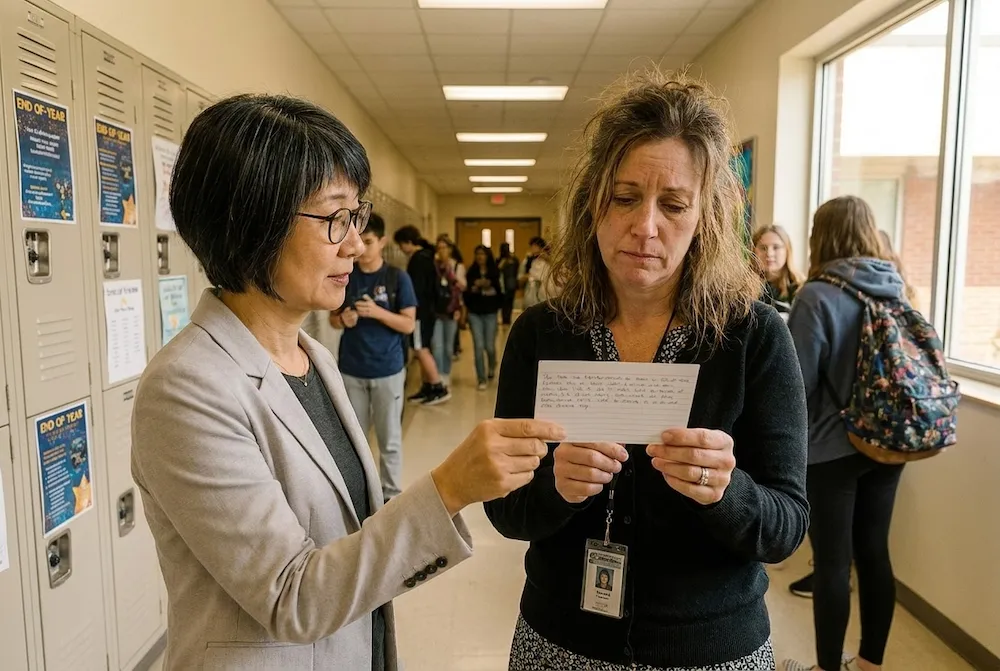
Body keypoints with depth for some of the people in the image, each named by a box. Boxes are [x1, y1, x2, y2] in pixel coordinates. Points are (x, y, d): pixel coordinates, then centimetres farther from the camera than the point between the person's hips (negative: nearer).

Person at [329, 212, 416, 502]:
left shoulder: (398, 278, -5)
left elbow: (409, 324, -6)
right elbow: (333, 319, 9)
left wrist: (378, 312, -21)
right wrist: (344, 319, -14)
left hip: (388, 370, -2)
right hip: (351, 370, 2)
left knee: (389, 438, 8)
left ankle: (391, 495, 21)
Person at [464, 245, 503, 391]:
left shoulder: (495, 272, 0)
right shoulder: (471, 272, 3)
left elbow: (500, 291, -1)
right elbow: (466, 292, 1)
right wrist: (474, 287, -17)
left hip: (490, 313, -1)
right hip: (475, 313, 1)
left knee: (490, 346, 2)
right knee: (478, 346, -4)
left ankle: (492, 368, 36)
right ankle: (481, 379, 4)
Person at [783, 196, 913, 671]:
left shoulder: (818, 296, -17)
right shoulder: (896, 289, 3)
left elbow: (796, 382, -18)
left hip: (832, 448, -6)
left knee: (832, 561, 6)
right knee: (874, 552, 16)